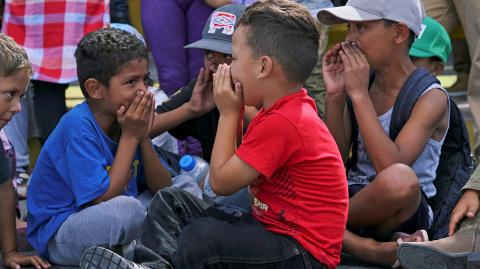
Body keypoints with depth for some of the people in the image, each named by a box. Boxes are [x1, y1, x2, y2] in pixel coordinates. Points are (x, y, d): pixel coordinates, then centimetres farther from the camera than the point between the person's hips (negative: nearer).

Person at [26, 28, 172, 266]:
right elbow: (104, 199, -23)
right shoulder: (78, 127, -20)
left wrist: (143, 137, -10)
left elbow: (163, 189, 4)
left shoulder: (125, 120, 2)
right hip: (57, 235, -8)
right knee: (128, 208, -34)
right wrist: (130, 137, -18)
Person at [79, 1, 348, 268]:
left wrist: (228, 113, -7)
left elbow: (221, 182, -15)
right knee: (170, 201, 8)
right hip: (270, 225, 11)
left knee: (202, 235, -35)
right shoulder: (286, 110, 11)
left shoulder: (283, 122, -22)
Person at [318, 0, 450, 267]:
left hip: (406, 213, -5)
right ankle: (363, 247, -26)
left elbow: (391, 168, -25)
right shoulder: (359, 82, 8)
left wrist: (359, 95, -21)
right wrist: (334, 95, -7)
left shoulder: (431, 97, -8)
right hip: (351, 199, 5)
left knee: (400, 180, -40)